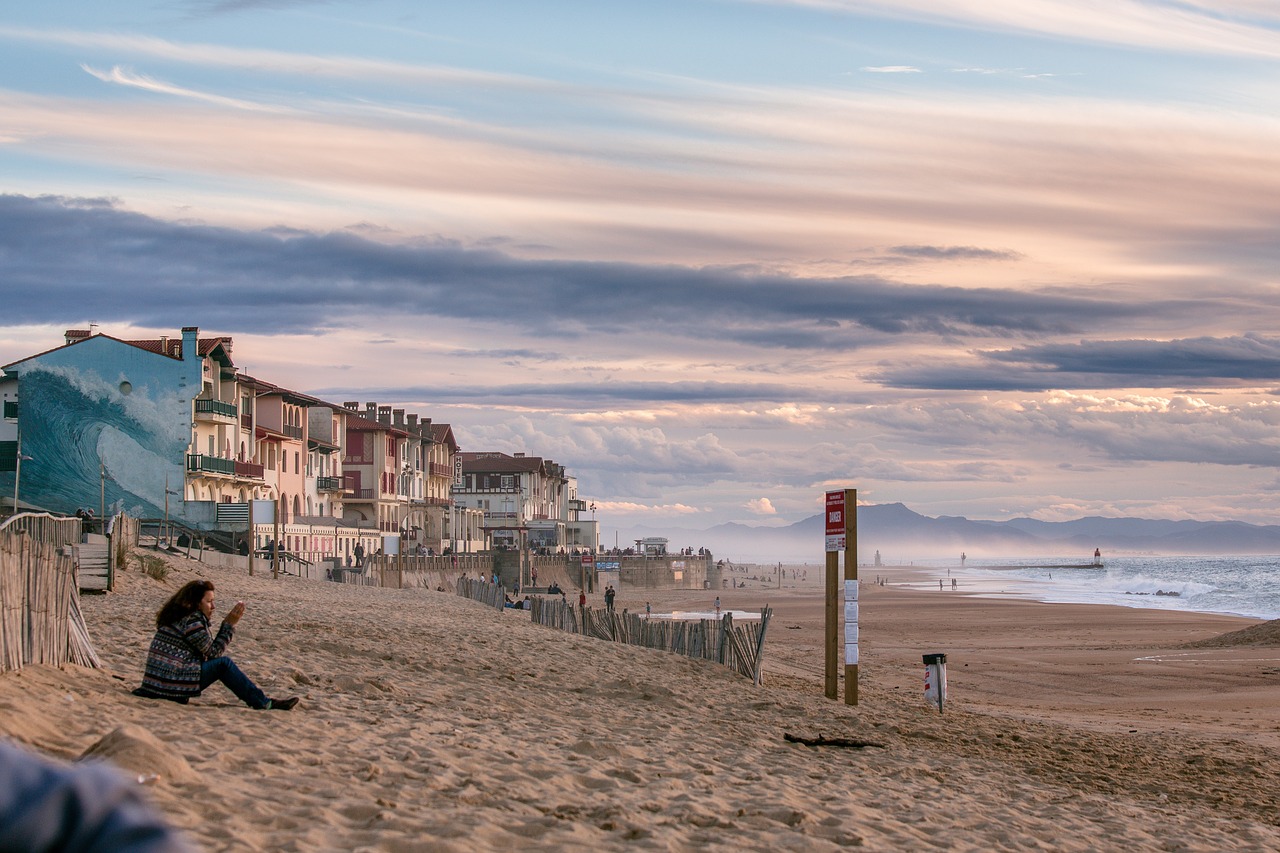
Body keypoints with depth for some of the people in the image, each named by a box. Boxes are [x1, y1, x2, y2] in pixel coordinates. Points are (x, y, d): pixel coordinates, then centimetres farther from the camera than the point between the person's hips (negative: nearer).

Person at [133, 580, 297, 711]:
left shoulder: (177, 617, 17)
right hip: (173, 685, -10)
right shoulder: (192, 621, -12)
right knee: (224, 664, -5)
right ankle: (264, 704, -4)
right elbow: (214, 652, -5)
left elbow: (208, 649, 16)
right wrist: (229, 624, 0)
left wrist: (228, 623, 12)